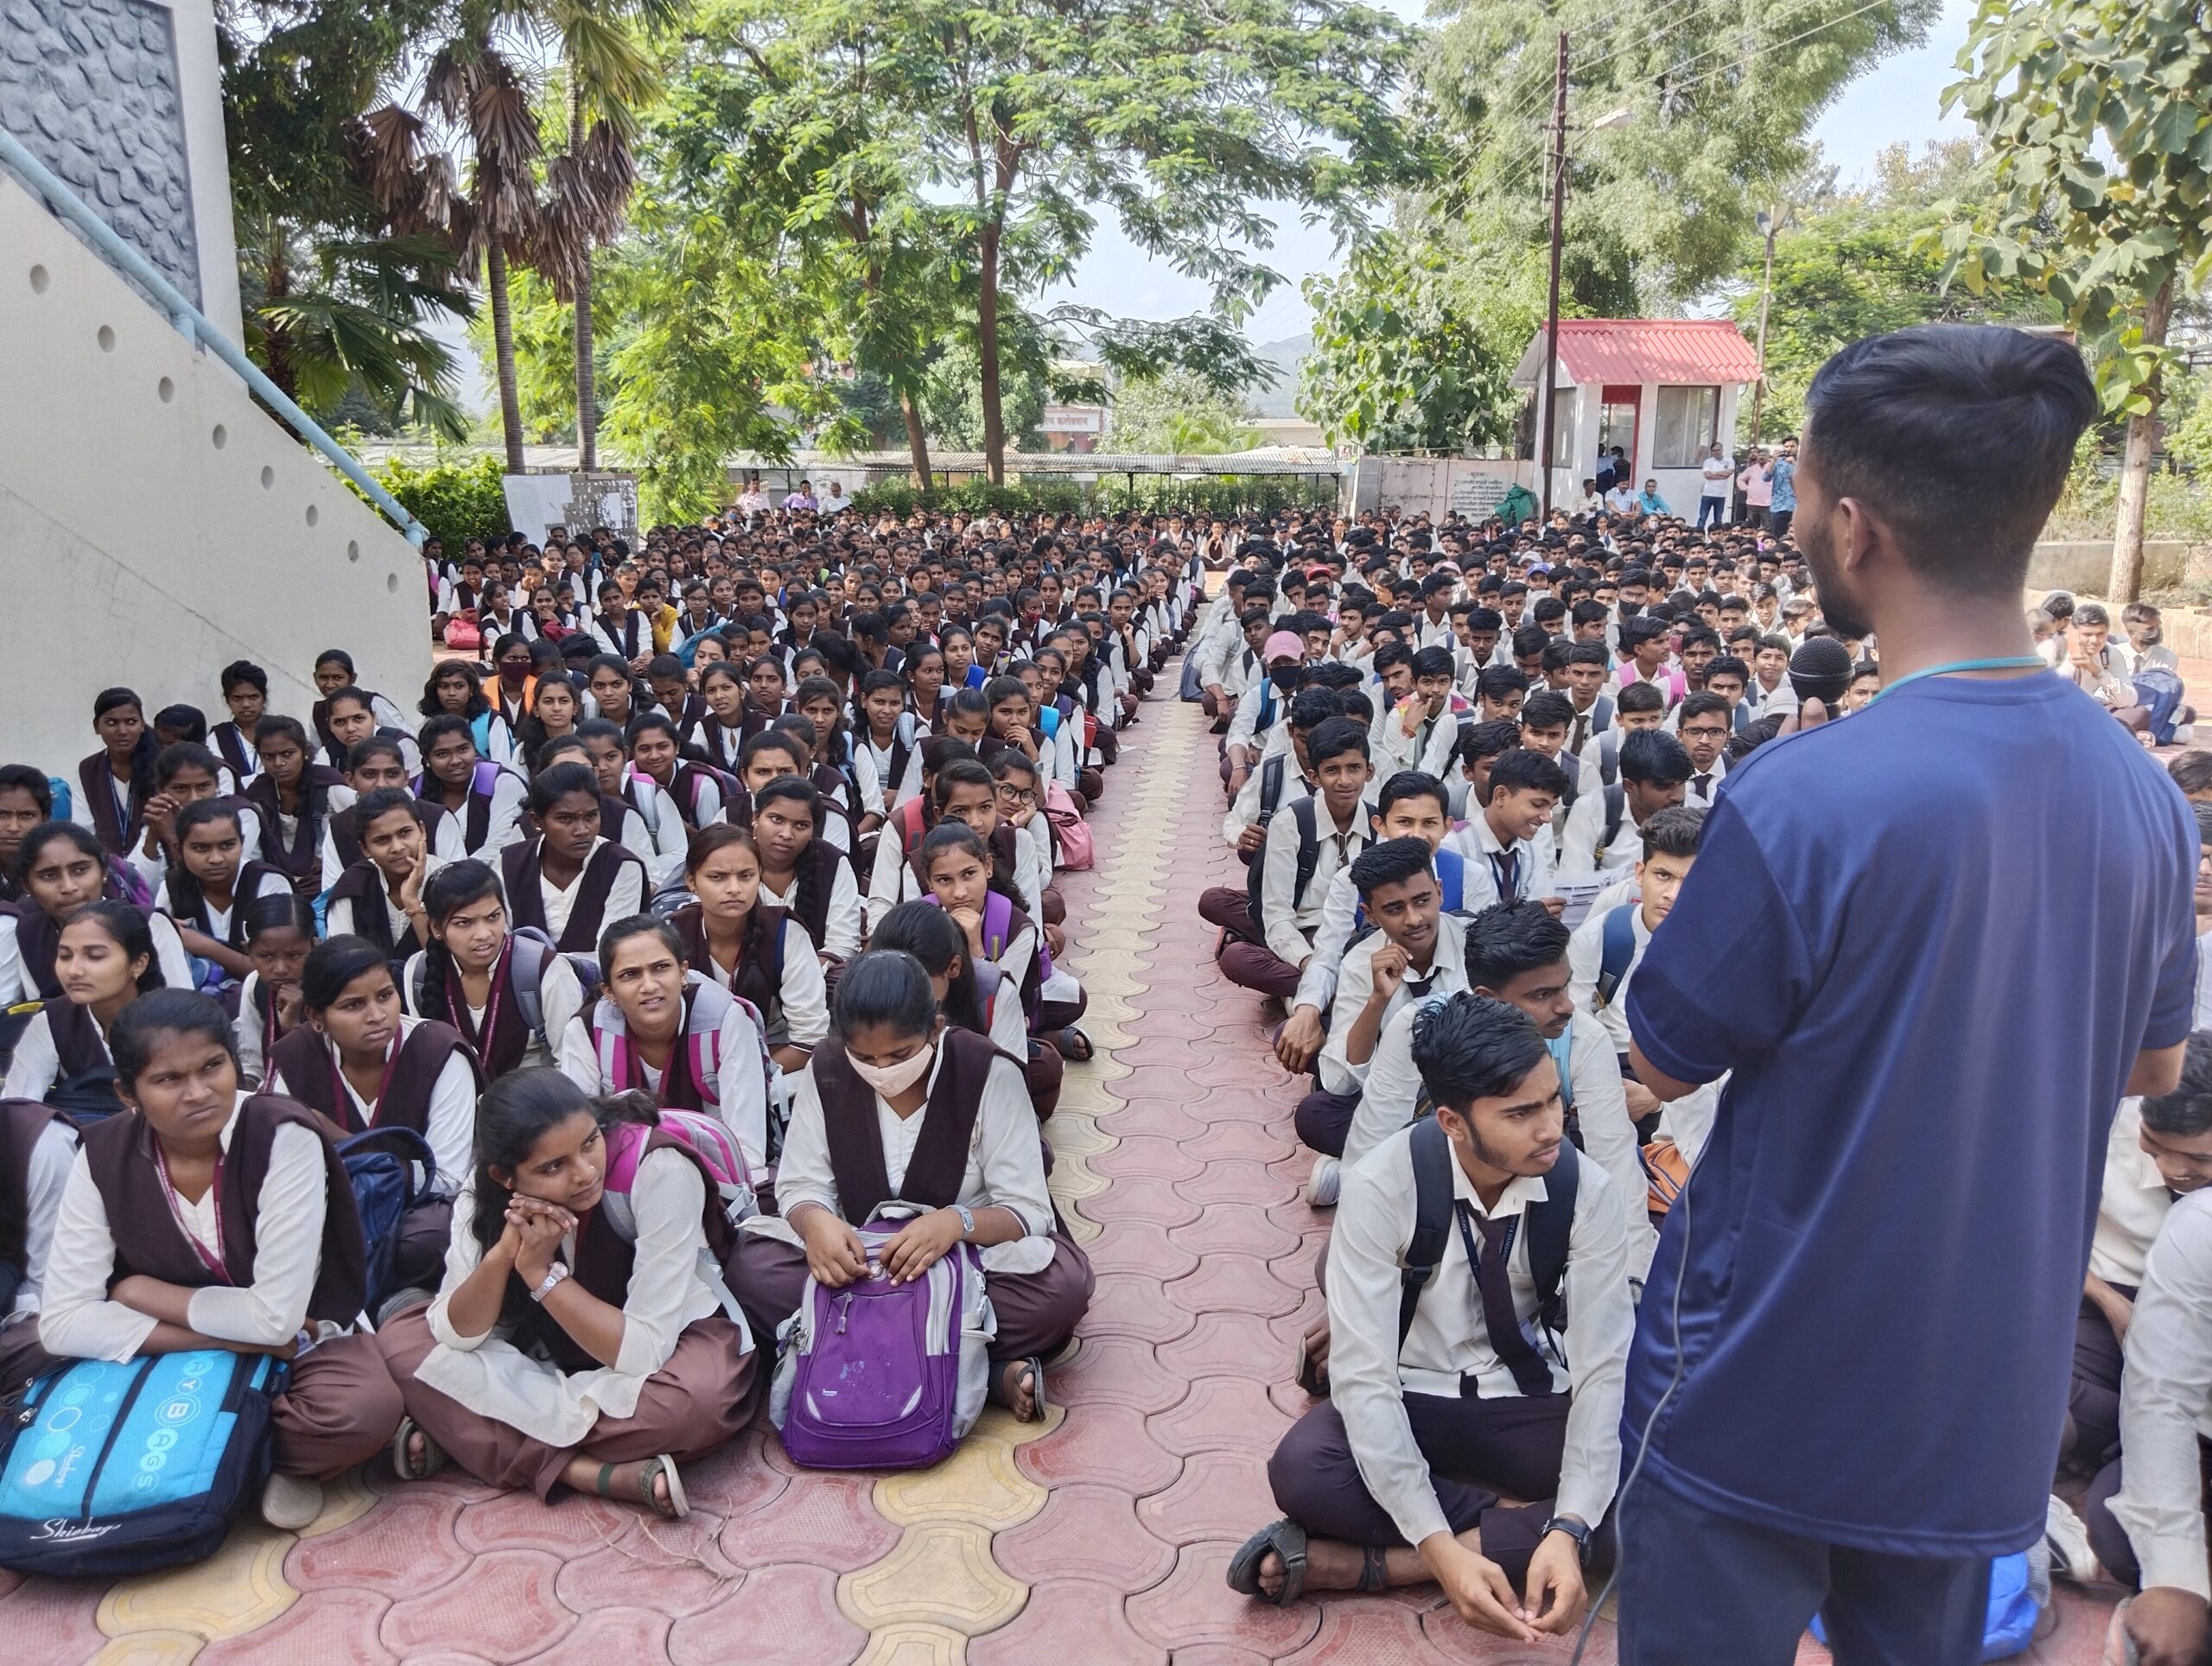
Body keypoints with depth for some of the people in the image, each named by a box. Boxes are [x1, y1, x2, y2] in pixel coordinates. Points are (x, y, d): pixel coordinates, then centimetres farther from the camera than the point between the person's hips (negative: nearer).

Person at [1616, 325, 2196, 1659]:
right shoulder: (2140, 789, -6)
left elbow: (1665, 1059, -13)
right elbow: (2153, 1066, 9)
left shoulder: (1801, 800, -28)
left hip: (1766, 1397, -5)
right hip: (1991, 1398, 6)